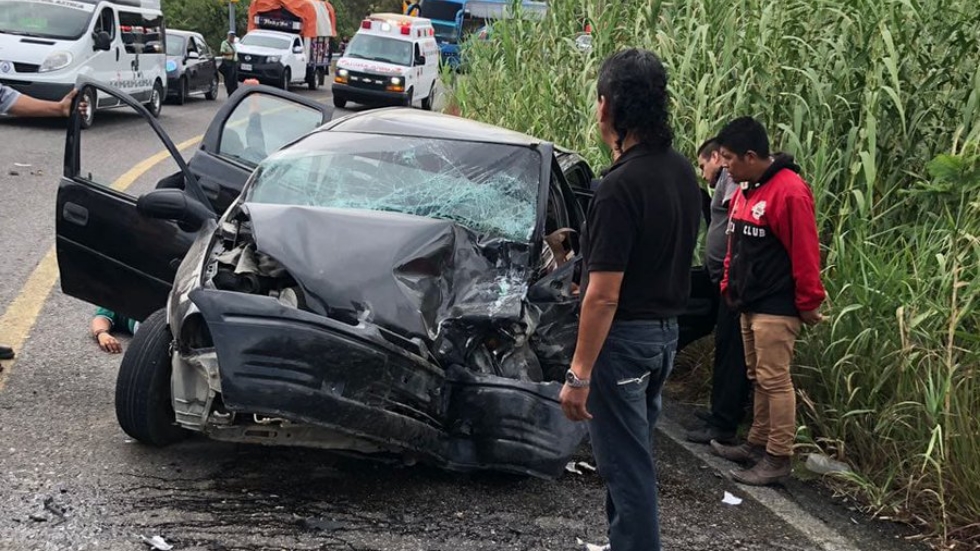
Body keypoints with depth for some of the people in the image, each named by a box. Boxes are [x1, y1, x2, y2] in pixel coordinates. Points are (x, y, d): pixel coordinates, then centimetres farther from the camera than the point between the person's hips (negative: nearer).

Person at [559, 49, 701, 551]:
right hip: (665, 330, 9)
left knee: (625, 463, 0)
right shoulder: (681, 171, 3)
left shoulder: (621, 187, -23)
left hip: (624, 337, -9)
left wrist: (579, 374, -20)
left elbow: (604, 295, -24)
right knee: (632, 454, 22)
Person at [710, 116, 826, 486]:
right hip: (750, 303, 9)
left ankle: (778, 460, -1)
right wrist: (730, 285, 16)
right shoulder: (746, 190, 11)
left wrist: (809, 303, -15)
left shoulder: (789, 192, -19)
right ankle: (758, 444, 25)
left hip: (777, 307, -9)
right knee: (758, 378, 16)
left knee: (774, 380, -6)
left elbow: (805, 253, -18)